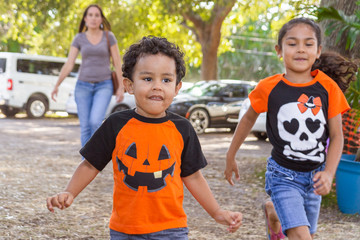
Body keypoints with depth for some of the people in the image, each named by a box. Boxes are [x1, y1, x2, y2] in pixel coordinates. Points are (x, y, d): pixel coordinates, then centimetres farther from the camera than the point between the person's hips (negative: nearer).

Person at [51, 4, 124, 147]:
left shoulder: (109, 36, 0)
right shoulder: (79, 38, 3)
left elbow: (117, 63, 1)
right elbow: (69, 64, -1)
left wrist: (121, 87, -4)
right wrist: (56, 86, -10)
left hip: (103, 86, -2)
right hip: (83, 86, 2)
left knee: (95, 122, -20)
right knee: (85, 127, -2)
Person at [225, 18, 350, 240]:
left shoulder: (328, 87, -7)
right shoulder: (269, 87, -10)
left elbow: (336, 135, -4)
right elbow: (249, 119, 6)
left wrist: (329, 173, -18)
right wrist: (231, 157, 13)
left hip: (314, 176, 3)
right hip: (283, 176, -3)